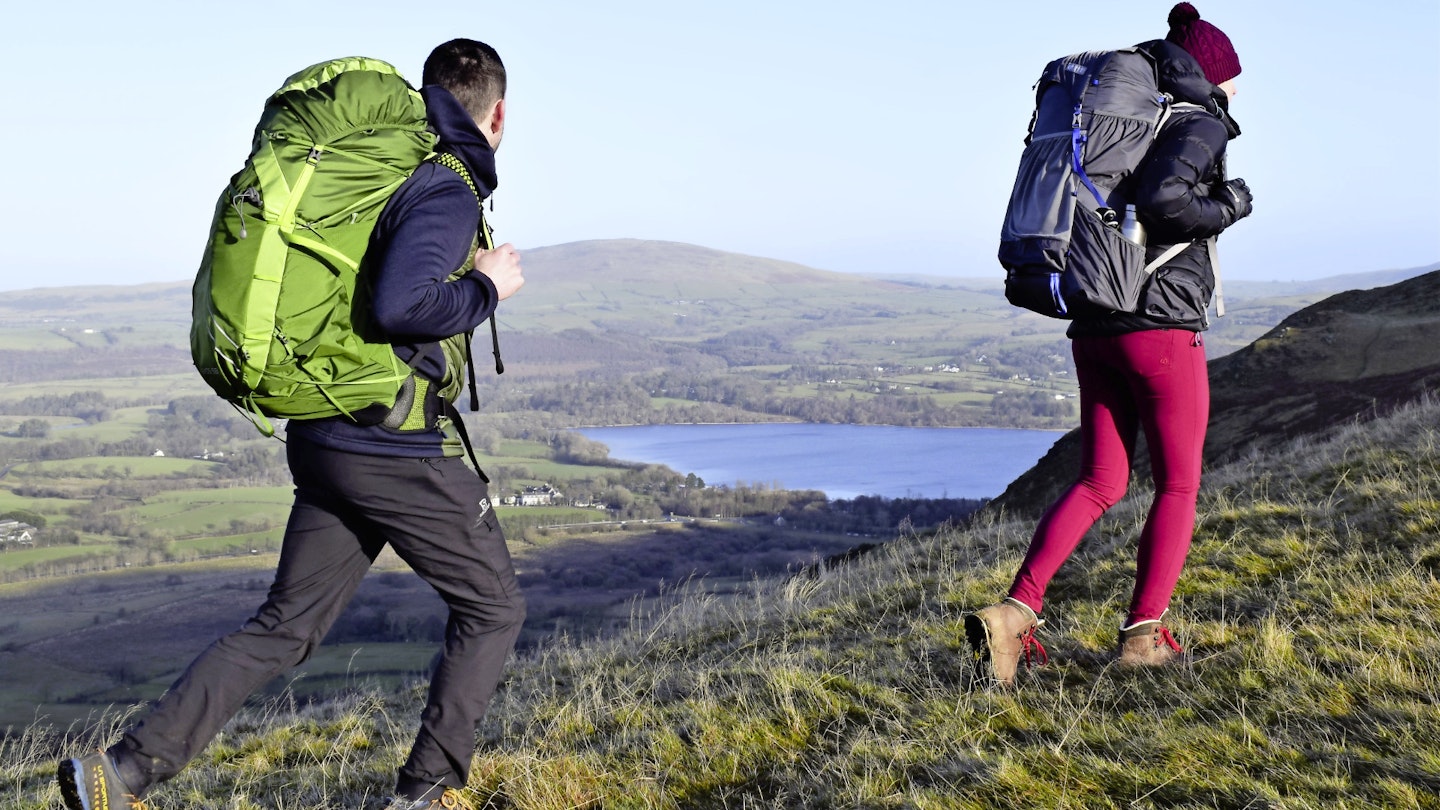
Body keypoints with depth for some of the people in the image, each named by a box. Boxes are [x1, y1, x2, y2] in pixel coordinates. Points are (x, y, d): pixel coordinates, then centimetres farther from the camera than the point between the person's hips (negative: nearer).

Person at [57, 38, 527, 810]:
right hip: (400, 450, -8)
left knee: (285, 625, 12)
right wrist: (487, 290, -14)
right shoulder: (447, 192, -15)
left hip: (325, 441, 8)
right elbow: (398, 305, -29)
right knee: (491, 608, 11)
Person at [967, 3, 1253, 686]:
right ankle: (1143, 635, 7)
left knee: (1099, 484, 9)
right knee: (1178, 485, 8)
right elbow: (1159, 199, -25)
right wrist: (1225, 210, -9)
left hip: (1095, 328, 7)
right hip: (1162, 328, -7)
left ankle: (1013, 614, -6)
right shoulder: (1200, 124, -6)